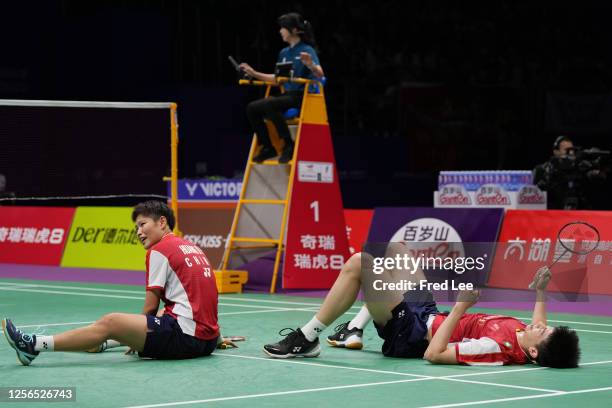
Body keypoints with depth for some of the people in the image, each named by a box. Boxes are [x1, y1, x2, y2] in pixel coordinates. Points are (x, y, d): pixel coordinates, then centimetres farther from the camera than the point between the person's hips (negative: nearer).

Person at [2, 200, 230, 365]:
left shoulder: (160, 250, -3)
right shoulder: (191, 248, 21)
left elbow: (150, 307, -2)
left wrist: (136, 339, 12)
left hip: (186, 338, -9)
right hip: (207, 340, 9)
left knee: (110, 323, -13)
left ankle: (34, 345, -13)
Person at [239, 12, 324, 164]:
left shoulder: (307, 50, -8)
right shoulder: (284, 53, 15)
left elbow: (320, 74, -22)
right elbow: (277, 79, 23)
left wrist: (310, 65, -42)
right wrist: (254, 73, 19)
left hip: (302, 96, -8)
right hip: (287, 95, 8)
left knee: (269, 104, -33)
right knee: (252, 108, -11)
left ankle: (289, 145, -22)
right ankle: (267, 147, -2)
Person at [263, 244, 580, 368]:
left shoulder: (499, 346, -35)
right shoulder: (522, 338, -14)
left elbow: (433, 354, -33)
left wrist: (461, 307, -33)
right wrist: (541, 294, 7)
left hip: (411, 331, -9)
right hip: (429, 313, 9)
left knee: (358, 263, -23)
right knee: (392, 250, 21)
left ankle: (307, 339, -6)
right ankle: (354, 331, 23)